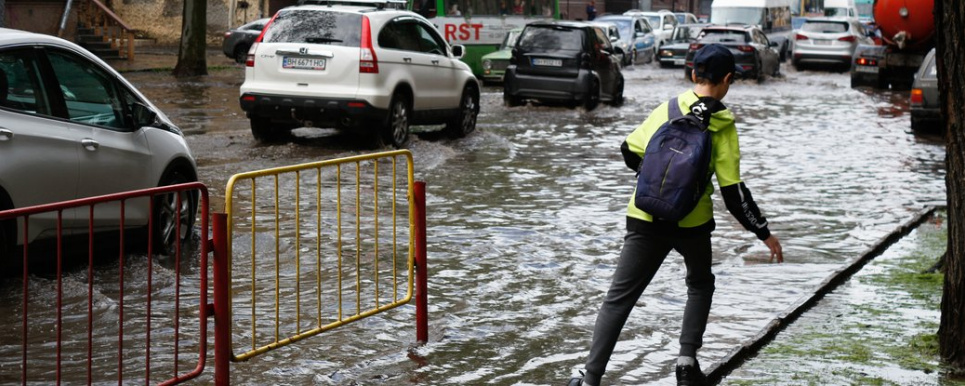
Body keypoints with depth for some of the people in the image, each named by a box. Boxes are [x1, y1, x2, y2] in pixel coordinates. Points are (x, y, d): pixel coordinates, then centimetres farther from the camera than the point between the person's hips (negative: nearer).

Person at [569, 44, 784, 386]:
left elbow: (631, 153, 8)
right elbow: (733, 192, -9)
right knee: (700, 285, 27)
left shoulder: (666, 109, 0)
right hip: (693, 223, -1)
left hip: (646, 219, 1)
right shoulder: (722, 126, -6)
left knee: (619, 297, 3)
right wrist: (764, 233, -2)